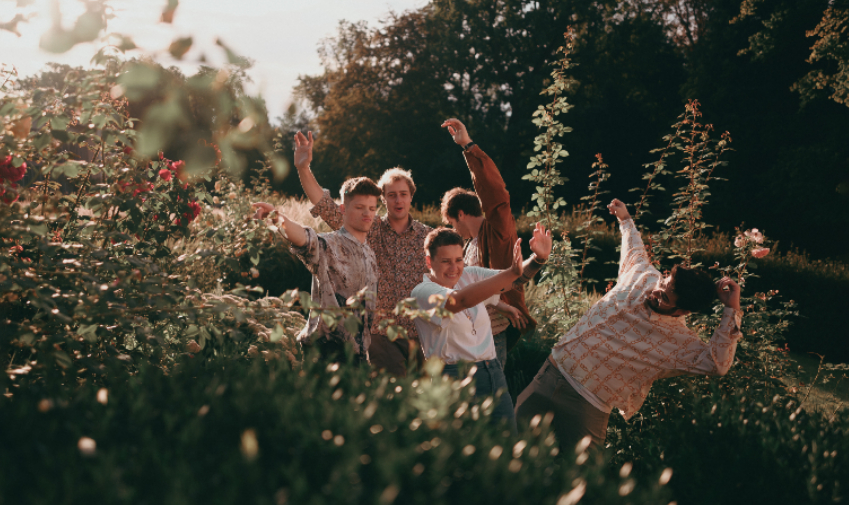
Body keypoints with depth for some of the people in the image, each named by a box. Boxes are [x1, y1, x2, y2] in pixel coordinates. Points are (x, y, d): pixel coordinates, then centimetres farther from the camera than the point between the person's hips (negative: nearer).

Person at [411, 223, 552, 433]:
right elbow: (460, 300, -29)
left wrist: (538, 259, -19)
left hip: (494, 375, 7)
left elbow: (514, 281, 2)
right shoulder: (422, 292, -10)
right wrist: (511, 272, -37)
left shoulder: (470, 275, 11)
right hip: (456, 380, -6)